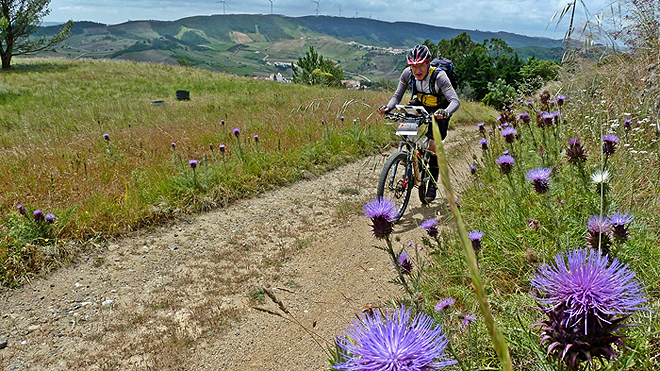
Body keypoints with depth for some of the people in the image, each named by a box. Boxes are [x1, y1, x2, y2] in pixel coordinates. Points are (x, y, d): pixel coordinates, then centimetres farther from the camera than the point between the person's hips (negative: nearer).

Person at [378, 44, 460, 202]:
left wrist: (445, 112, -57)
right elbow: (397, 96, -11)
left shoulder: (439, 76, -31)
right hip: (418, 105, 4)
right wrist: (388, 107, -32)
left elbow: (455, 101, -35)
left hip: (438, 110, -4)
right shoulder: (407, 73, -20)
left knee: (433, 143, -14)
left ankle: (433, 183, 5)